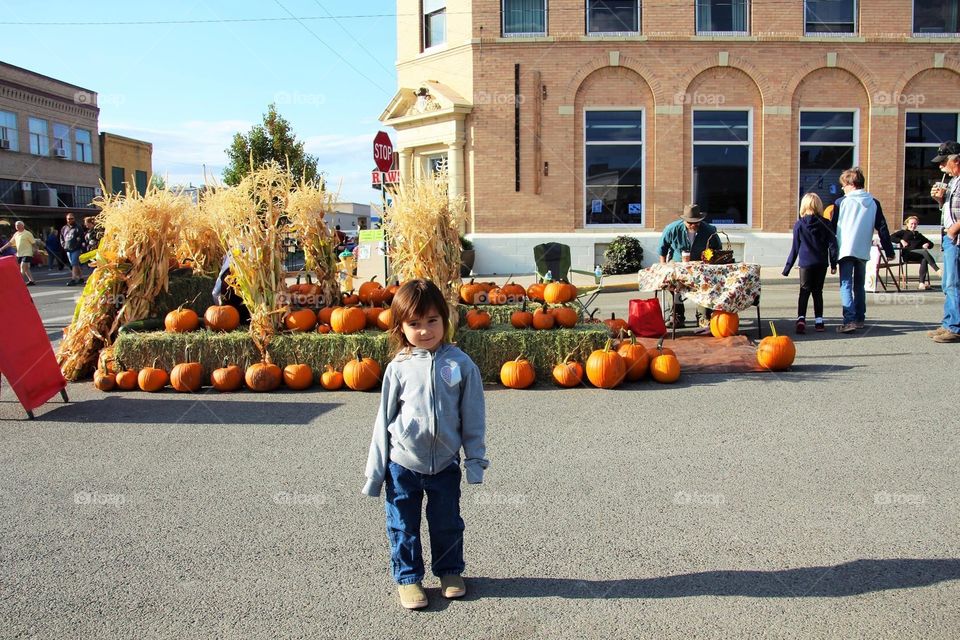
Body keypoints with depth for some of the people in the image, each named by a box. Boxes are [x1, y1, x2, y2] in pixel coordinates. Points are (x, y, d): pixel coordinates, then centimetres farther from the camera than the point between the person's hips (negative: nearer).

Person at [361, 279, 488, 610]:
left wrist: (475, 460, 0)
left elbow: (473, 418, 0)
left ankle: (450, 571, 37)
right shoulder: (399, 367, -6)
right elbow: (385, 419, 1)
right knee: (403, 525, 12)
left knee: (447, 523, 16)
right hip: (403, 464, 0)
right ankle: (408, 577, 30)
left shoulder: (460, 364, -6)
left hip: (445, 463, 0)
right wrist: (375, 470, 2)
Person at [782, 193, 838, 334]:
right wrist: (833, 263, 7)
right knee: (818, 292, 12)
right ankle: (819, 321, 12)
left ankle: (801, 319, -18)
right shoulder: (824, 224, 0)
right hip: (821, 264, 2)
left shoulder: (799, 225, -3)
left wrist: (787, 267, 7)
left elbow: (795, 248, 0)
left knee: (804, 292, 0)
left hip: (806, 264, -2)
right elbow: (832, 243, 0)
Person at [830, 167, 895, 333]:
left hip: (845, 250, -4)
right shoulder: (874, 203, 8)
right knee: (859, 285, 18)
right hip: (863, 251, 4)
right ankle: (859, 319, 22)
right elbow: (882, 228, 8)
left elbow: (832, 228, 0)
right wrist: (889, 250, 13)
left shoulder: (841, 202, -3)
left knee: (846, 285, -7)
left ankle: (849, 320, -21)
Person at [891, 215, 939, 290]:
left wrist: (927, 244, 11)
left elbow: (931, 244, 36)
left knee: (924, 259, -34)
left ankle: (922, 283, -44)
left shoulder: (918, 235, 36)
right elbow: (891, 237, 9)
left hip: (918, 255, 4)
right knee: (924, 251, -33)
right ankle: (938, 270, -38)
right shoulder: (903, 232, 25)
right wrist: (901, 240, -5)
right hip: (908, 254, -4)